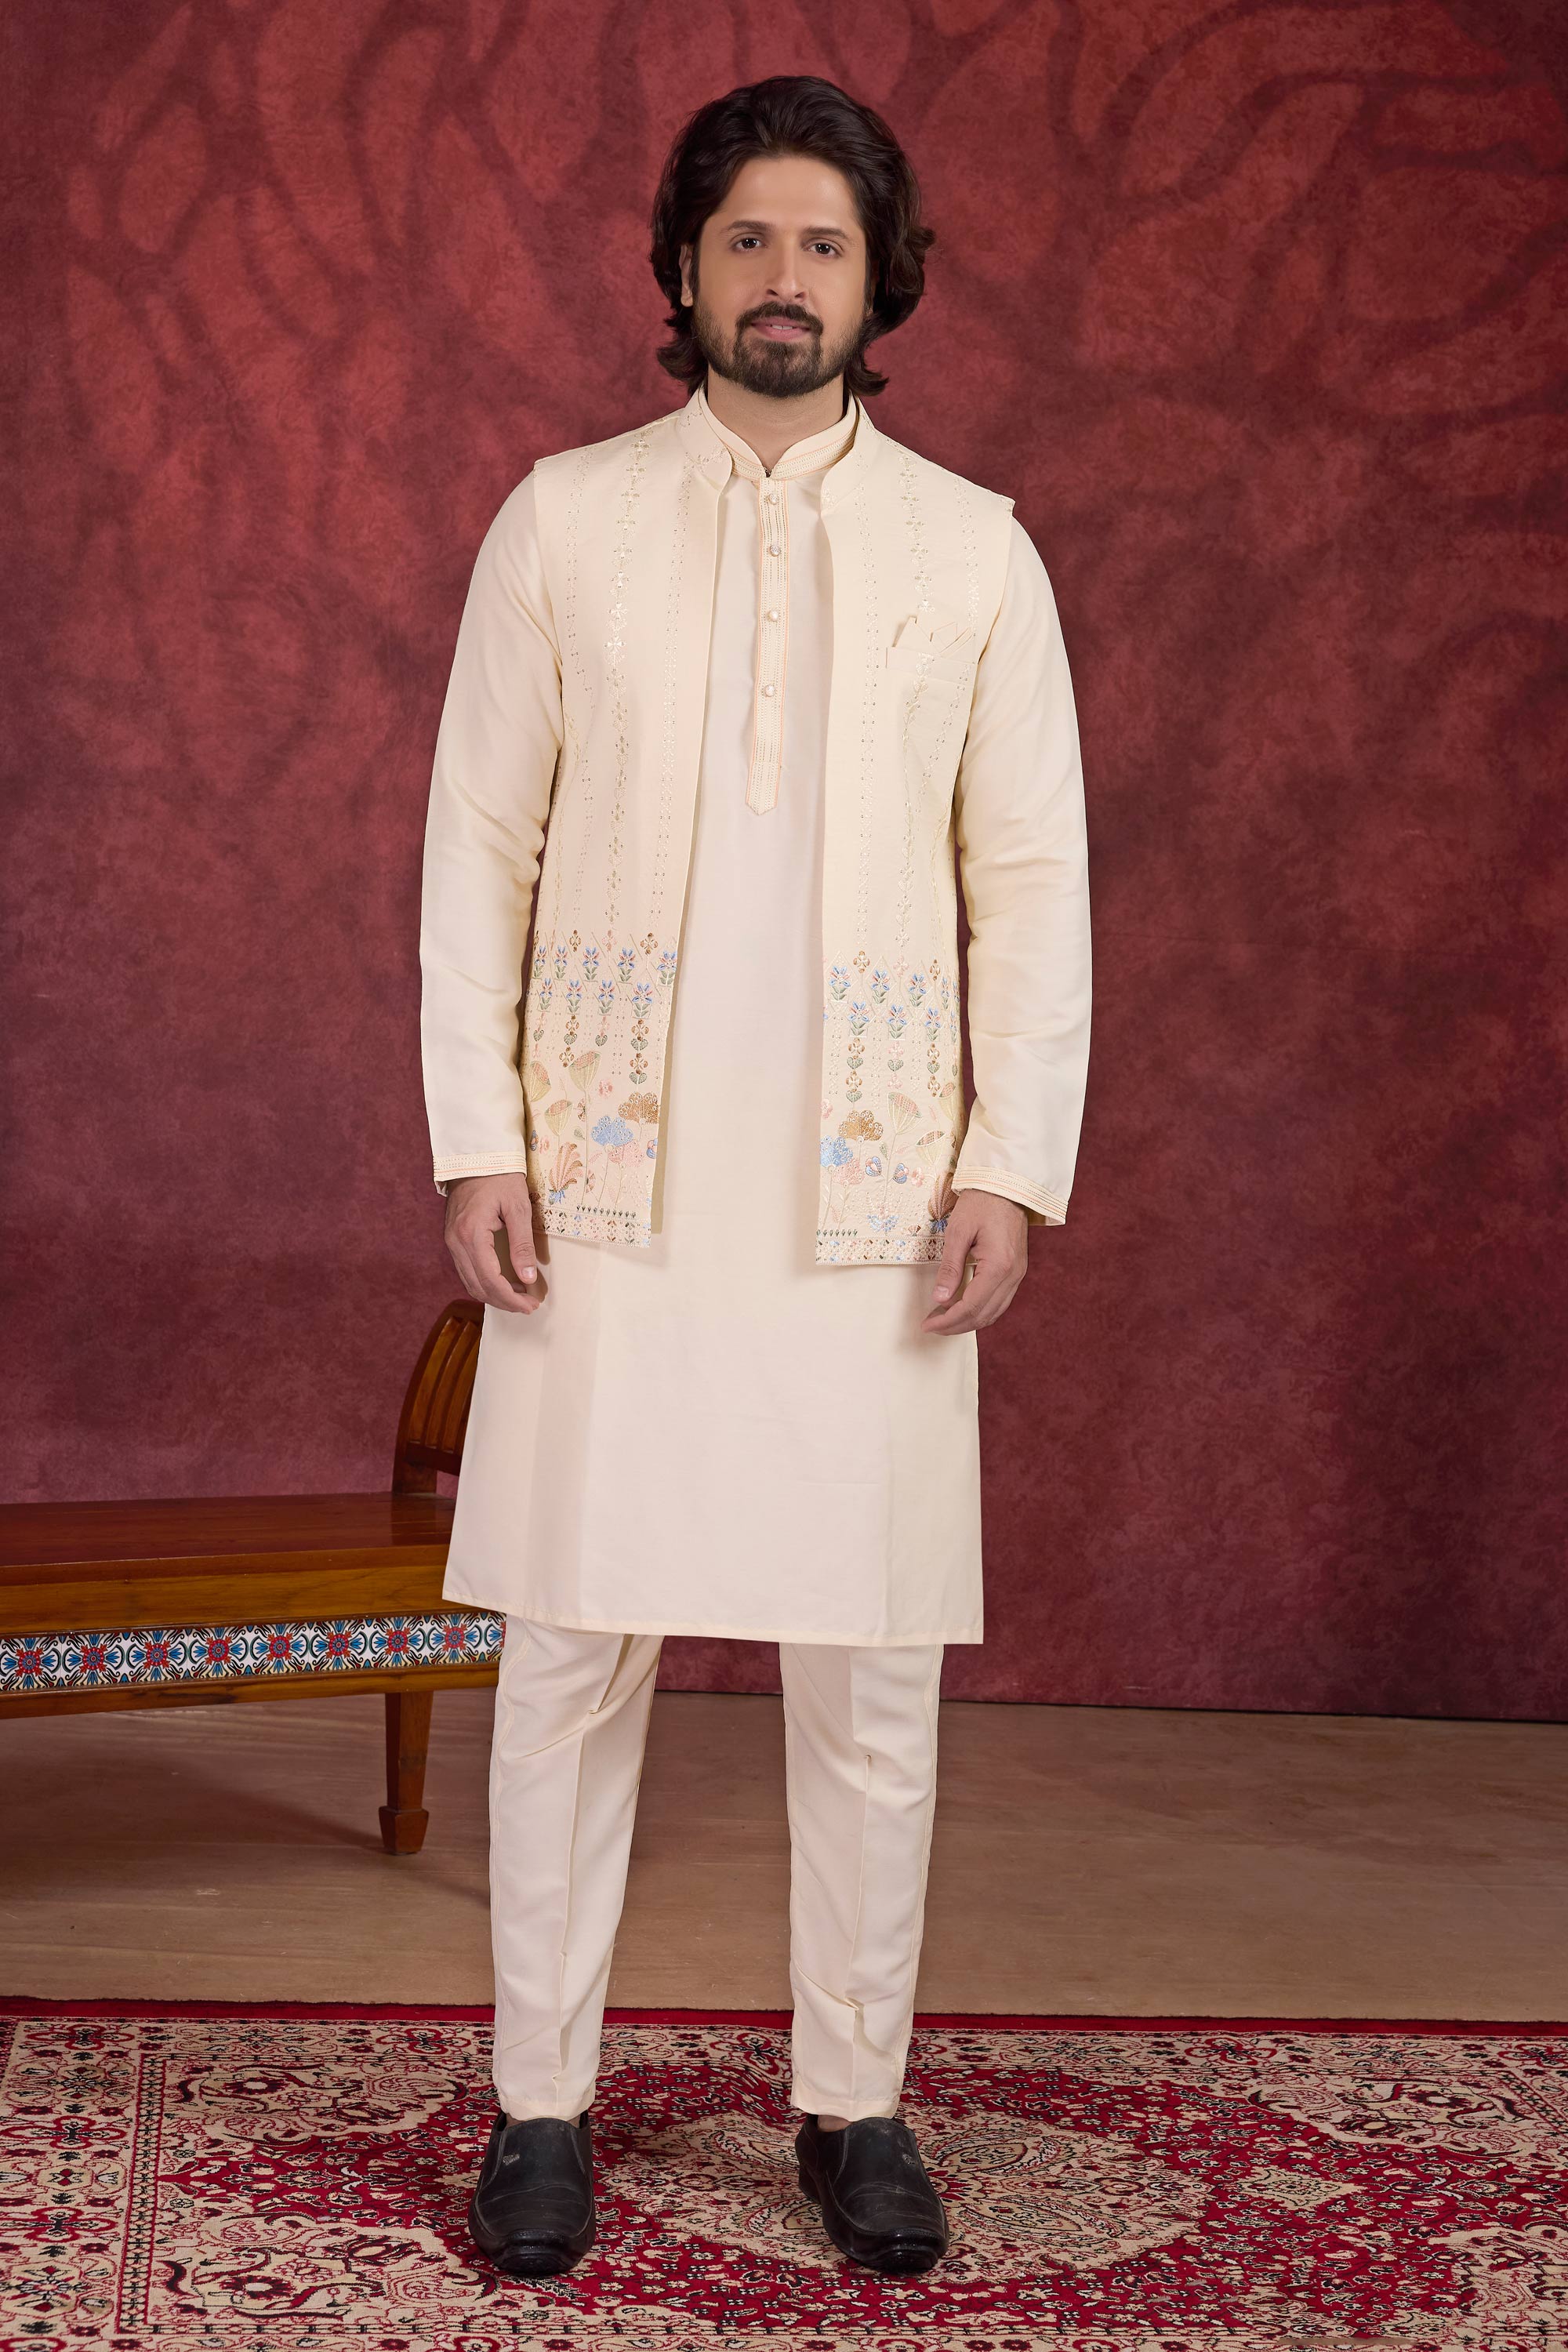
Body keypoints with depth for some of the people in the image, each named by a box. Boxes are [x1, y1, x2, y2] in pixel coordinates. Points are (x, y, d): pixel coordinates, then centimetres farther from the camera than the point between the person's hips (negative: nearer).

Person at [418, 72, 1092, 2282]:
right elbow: (478, 844, 4)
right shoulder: (564, 519, 6)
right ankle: (542, 2103, 14)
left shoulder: (973, 549, 7)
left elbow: (1035, 878, 5)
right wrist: (477, 1143, -4)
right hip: (611, 1181, 0)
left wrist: (1016, 1163, -5)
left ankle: (854, 2099, 18)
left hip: (869, 1189, 1)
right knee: (571, 1645, 3)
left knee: (873, 1666, 4)